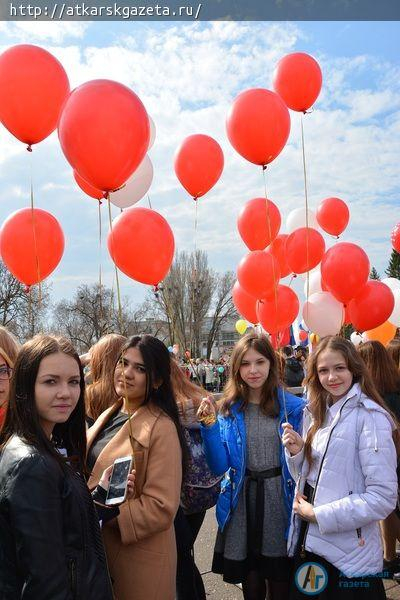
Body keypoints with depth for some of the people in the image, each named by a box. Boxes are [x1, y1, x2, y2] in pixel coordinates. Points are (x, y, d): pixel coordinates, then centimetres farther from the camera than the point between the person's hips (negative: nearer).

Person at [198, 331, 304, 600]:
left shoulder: (293, 407, -7)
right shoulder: (229, 409, -1)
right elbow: (219, 466, -5)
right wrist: (210, 426, -16)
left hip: (281, 498, -1)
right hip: (242, 501, 2)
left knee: (280, 578, 13)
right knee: (249, 576, 17)